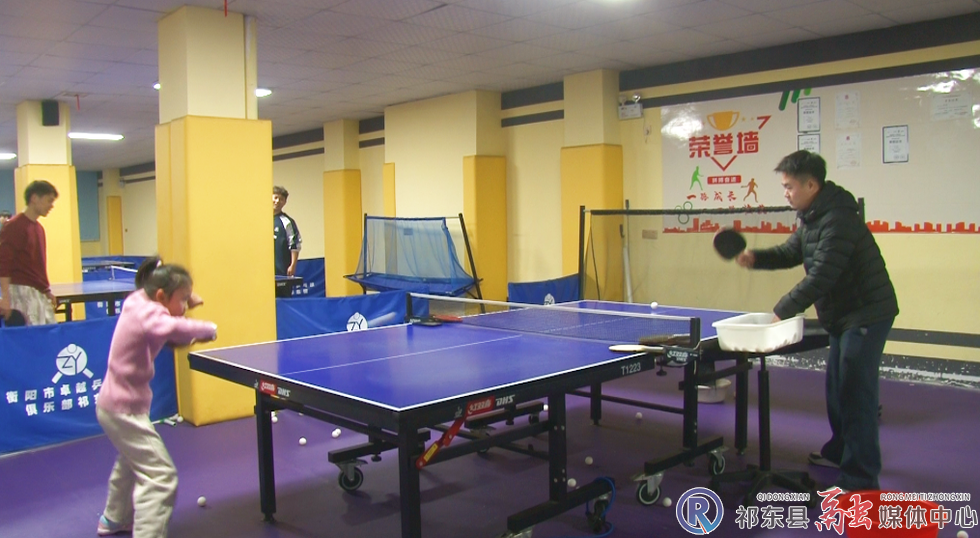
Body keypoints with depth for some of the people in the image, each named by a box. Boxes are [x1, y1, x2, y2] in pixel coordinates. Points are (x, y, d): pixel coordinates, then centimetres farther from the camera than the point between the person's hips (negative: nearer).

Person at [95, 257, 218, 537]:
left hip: (115, 402, 11)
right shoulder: (147, 313, -26)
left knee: (131, 461, 32)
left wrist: (185, 301, -5)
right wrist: (209, 328, -32)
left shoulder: (139, 302, 1)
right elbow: (173, 328, -48)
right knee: (160, 476, -12)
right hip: (125, 409, -11)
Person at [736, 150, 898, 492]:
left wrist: (782, 311, -22)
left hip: (867, 313, -10)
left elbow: (820, 278, -28)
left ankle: (860, 480, -2)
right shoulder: (812, 217, 7)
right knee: (838, 387, 20)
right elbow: (791, 253, 16)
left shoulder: (837, 220, -25)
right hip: (843, 314, 10)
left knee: (855, 393, -9)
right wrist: (756, 258, -2)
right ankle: (841, 451, 38)